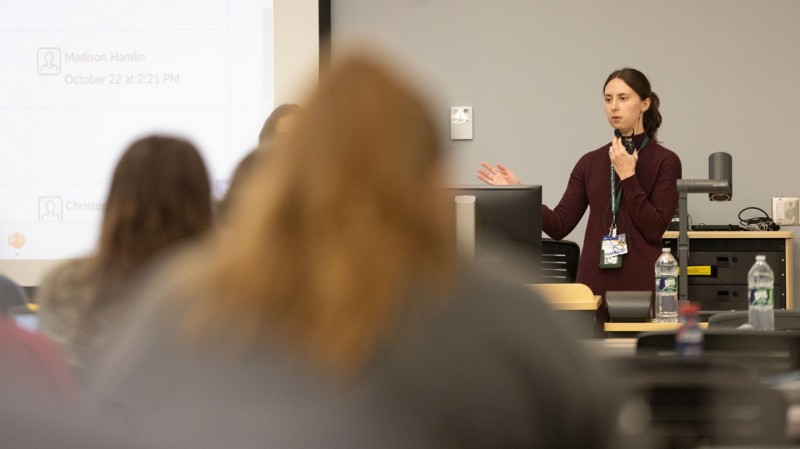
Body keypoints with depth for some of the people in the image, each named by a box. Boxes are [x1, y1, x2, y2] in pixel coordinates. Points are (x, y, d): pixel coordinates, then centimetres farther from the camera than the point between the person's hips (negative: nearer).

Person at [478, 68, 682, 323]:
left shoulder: (665, 161, -1)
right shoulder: (591, 163, 11)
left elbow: (654, 228, -10)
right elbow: (559, 226, 5)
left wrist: (627, 176, -12)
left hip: (641, 289, -4)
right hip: (594, 286, 4)